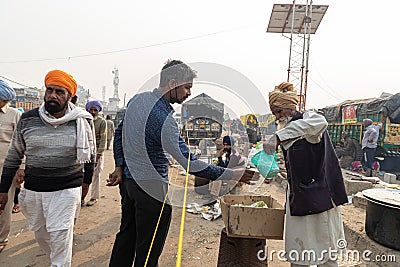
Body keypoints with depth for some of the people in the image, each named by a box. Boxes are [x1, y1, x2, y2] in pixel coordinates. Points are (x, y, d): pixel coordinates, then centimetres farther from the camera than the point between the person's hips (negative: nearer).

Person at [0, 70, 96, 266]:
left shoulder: (82, 121, -6)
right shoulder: (27, 119, -1)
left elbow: (90, 154, 8)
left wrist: (86, 181, 9)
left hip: (67, 190, -3)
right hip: (33, 189, 4)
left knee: (60, 237, 1)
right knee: (40, 235, 20)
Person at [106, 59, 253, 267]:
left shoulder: (137, 99, 1)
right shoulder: (163, 119, -27)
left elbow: (119, 133, 11)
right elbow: (190, 163, -28)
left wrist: (120, 166, 14)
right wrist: (232, 175, -22)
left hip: (128, 180, 9)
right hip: (151, 187, -9)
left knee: (126, 235, 25)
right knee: (149, 250, 9)